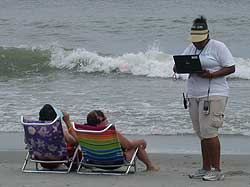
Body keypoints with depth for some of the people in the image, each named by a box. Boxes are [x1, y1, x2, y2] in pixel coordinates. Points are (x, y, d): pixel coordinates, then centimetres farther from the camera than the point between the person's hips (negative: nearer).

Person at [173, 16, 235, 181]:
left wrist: (211, 75, -20)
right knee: (202, 134, 8)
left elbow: (231, 68, -8)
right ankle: (206, 169, 14)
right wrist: (178, 67, -9)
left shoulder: (218, 47, -4)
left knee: (209, 132, -13)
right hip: (194, 95, 7)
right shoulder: (191, 48, 16)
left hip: (214, 94, -7)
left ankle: (217, 170, -8)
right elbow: (178, 65, 16)